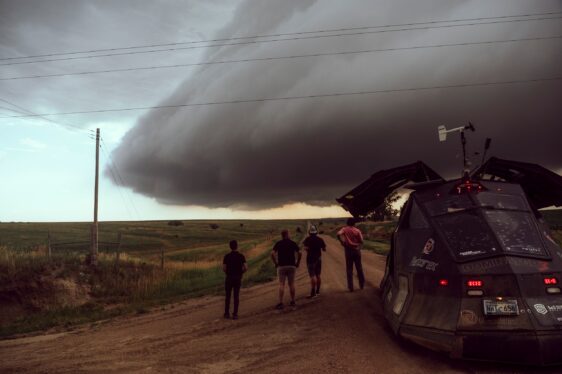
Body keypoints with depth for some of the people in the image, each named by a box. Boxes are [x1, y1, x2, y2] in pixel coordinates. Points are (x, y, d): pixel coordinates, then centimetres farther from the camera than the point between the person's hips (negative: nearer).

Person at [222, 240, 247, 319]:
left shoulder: (227, 256, -5)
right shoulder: (241, 256, -4)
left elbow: (224, 268, -8)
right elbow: (245, 268, -11)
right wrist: (240, 273, 8)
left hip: (229, 278, 0)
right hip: (238, 278, 0)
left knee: (228, 296, 11)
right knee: (236, 296, 6)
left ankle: (227, 313, 14)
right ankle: (235, 314, 4)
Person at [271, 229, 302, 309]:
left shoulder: (278, 243, 3)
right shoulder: (293, 243, 5)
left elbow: (272, 253, -9)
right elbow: (299, 253, -4)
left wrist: (276, 263, 0)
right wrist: (297, 263, 5)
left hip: (281, 266, -1)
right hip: (292, 266, 1)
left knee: (281, 284, -1)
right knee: (291, 284, 11)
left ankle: (280, 303, -7)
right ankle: (293, 301, 17)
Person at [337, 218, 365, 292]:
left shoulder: (344, 229, -2)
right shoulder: (357, 230, -3)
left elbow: (339, 234, -20)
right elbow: (361, 241, -5)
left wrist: (342, 242, -8)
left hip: (348, 250, 0)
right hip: (357, 249, 0)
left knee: (349, 269, 5)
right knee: (359, 268, 14)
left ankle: (350, 287, 4)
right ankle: (362, 285, 23)